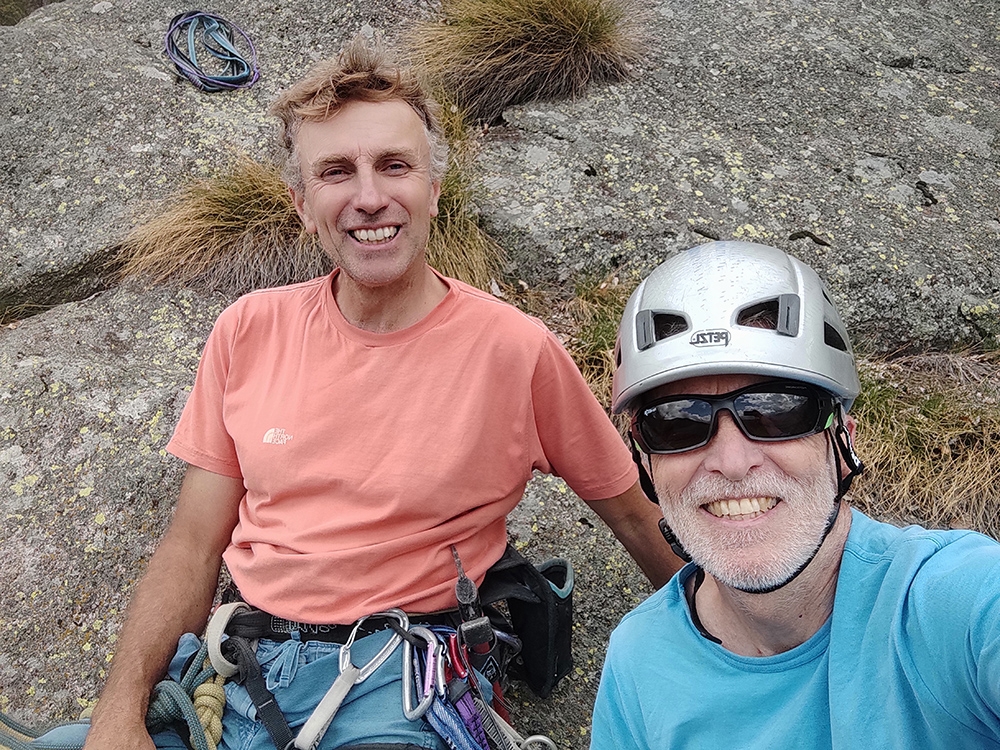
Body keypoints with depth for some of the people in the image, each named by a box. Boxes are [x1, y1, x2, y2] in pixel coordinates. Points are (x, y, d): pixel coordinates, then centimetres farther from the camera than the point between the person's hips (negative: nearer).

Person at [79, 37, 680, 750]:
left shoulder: (516, 351, -9)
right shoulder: (250, 330, 1)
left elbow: (632, 512, 5)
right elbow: (193, 545, 3)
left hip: (398, 673, -3)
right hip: (237, 658, 4)